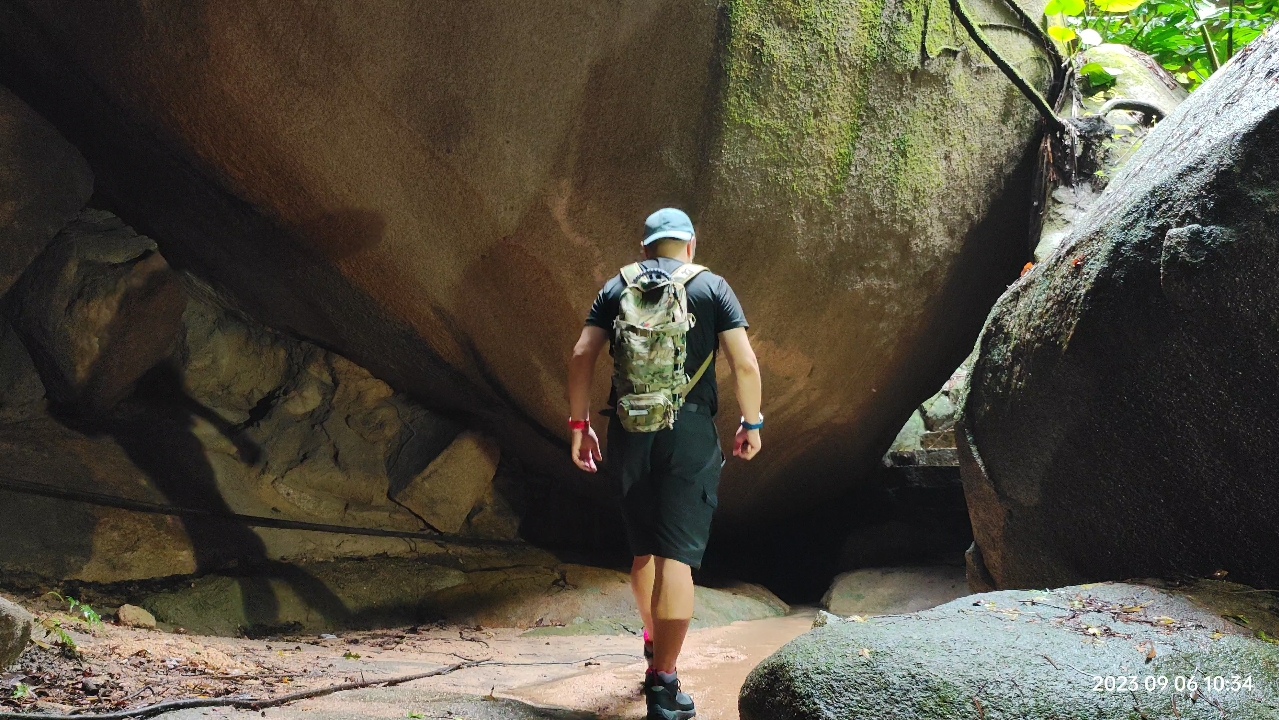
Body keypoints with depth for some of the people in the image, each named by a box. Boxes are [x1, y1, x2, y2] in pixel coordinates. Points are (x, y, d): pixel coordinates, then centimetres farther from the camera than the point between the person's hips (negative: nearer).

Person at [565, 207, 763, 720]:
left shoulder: (617, 287, 10)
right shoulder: (711, 287, 4)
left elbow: (582, 356, 1)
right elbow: (745, 364, -4)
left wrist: (579, 423, 8)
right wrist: (752, 423, 8)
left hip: (628, 431, 3)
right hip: (690, 431, -3)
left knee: (643, 548, 20)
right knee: (676, 556, -3)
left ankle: (653, 643, 37)